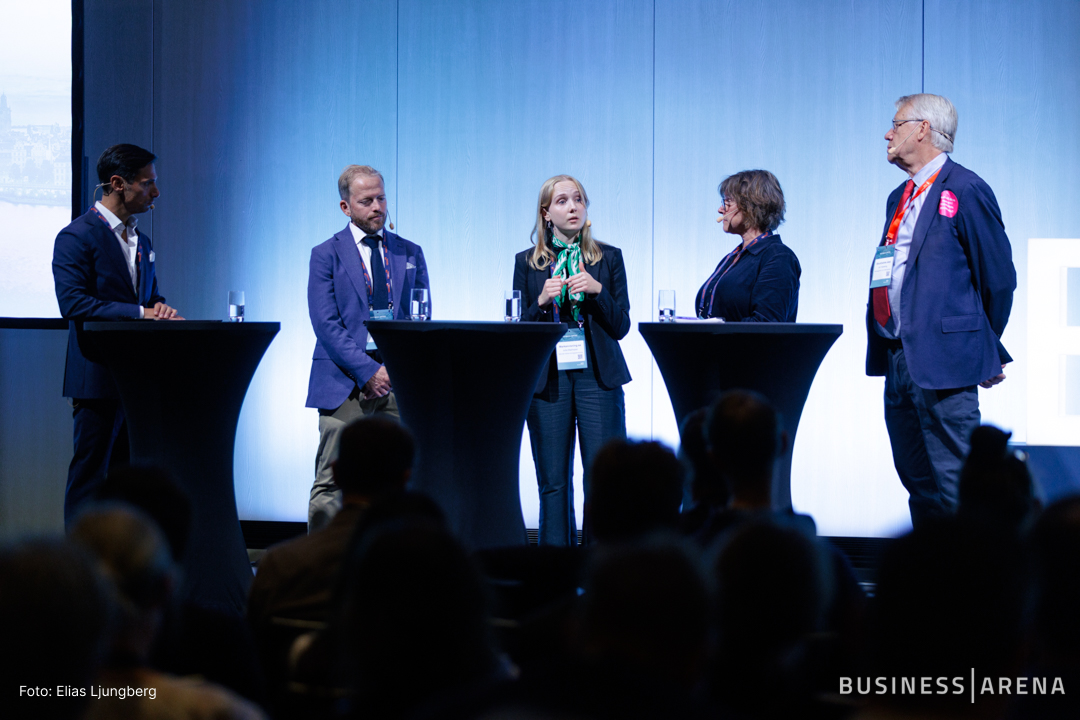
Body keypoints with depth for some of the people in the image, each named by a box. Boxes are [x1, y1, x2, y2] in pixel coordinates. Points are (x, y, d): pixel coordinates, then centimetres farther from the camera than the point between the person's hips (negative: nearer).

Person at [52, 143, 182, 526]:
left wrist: (159, 309, -3)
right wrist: (139, 313, -23)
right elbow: (73, 302, -18)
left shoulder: (141, 240, 18)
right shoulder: (77, 236, -8)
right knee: (91, 475, -5)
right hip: (99, 376, -8)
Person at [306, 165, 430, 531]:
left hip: (398, 382, 3)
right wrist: (367, 372, -14)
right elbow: (326, 325, -5)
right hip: (345, 383, -3)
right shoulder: (326, 255, 4)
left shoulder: (410, 253, 15)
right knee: (331, 484, -4)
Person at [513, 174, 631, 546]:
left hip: (597, 376, -1)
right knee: (553, 481, 2)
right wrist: (542, 300, -11)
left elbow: (621, 326, 4)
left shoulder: (608, 258, 9)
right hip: (548, 376, 1)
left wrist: (597, 291, -11)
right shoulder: (527, 263, 9)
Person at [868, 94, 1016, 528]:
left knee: (954, 483, -9)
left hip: (943, 359, -9)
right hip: (899, 359, 9)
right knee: (917, 481, 11)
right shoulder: (900, 198, 19)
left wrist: (988, 348, 3)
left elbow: (998, 277, -6)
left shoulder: (966, 191, -8)